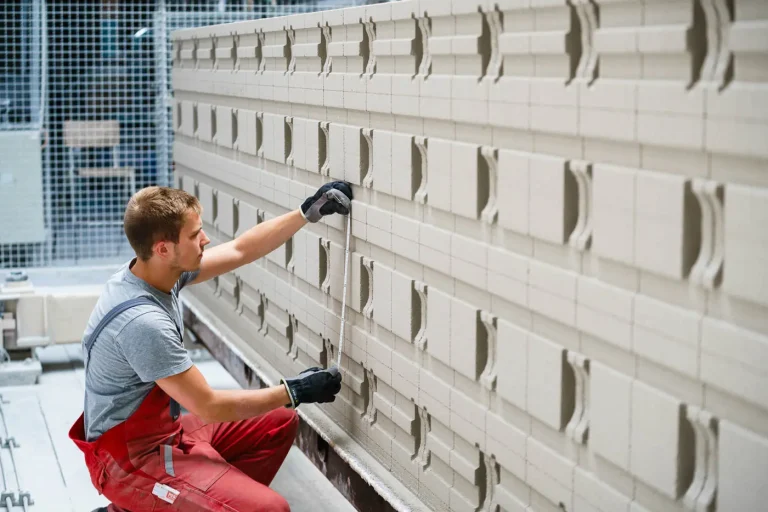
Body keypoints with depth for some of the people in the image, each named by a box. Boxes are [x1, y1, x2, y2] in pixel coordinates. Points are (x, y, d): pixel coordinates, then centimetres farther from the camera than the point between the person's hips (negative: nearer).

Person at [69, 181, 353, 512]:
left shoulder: (155, 272, -4)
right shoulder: (142, 322, -31)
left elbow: (239, 251, 9)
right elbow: (209, 407, -23)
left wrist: (308, 212, 4)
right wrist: (294, 392, -13)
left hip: (163, 432, 10)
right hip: (130, 457, -10)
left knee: (279, 422, 15)